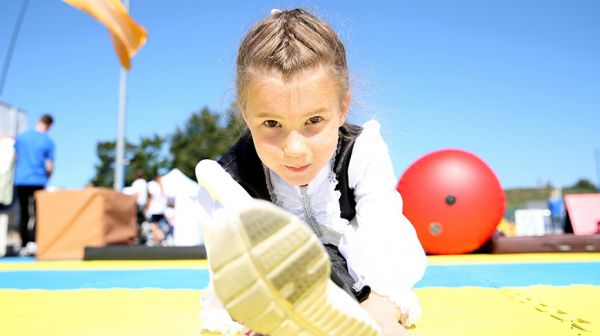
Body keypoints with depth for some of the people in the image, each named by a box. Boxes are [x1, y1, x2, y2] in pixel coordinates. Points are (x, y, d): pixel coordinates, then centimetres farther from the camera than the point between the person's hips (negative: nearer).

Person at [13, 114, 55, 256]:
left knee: (24, 215, 11)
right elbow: (49, 167, -6)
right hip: (38, 182, -3)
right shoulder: (49, 142, -5)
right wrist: (46, 177, 14)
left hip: (20, 181, 3)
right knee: (38, 214, 2)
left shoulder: (21, 136, 5)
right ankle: (33, 242, -13)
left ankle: (24, 246, 13)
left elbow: (15, 157, 14)